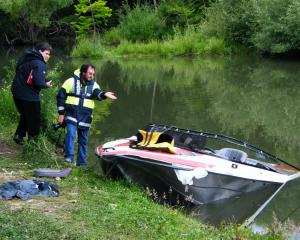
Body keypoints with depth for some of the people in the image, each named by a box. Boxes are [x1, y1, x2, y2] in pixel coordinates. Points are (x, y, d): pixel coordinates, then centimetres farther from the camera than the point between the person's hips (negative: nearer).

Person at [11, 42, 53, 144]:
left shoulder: (26, 59, 10)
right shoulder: (39, 64, -18)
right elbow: (39, 83, -28)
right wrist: (46, 85, -5)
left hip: (17, 92, 8)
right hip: (29, 96, -8)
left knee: (25, 115, 26)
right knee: (34, 120, 9)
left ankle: (19, 135, 20)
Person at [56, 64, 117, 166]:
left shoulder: (93, 85, 6)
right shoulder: (71, 81, -3)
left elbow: (97, 93, -17)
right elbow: (60, 96, 0)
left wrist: (104, 94, -41)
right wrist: (61, 113, -4)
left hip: (85, 117, 3)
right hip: (71, 115, -3)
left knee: (83, 141, 9)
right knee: (71, 134, -23)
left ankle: (82, 162, 19)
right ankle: (69, 157, -19)